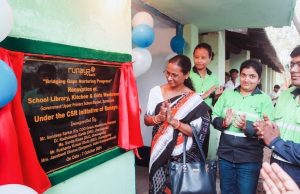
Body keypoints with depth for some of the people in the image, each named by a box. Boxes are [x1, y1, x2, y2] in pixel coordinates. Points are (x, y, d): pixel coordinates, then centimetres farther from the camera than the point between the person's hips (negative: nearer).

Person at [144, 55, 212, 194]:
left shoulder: (194, 99, -9)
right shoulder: (156, 91, -1)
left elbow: (196, 131, -11)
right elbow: (146, 120, 2)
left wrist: (173, 121, -23)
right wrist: (159, 118, -18)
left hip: (183, 156, -2)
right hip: (159, 153, 2)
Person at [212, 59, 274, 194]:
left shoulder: (264, 99, -5)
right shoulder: (227, 94, 4)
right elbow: (214, 117, 2)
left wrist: (247, 126, -27)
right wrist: (223, 122, -18)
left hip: (249, 159, -3)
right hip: (225, 154, 3)